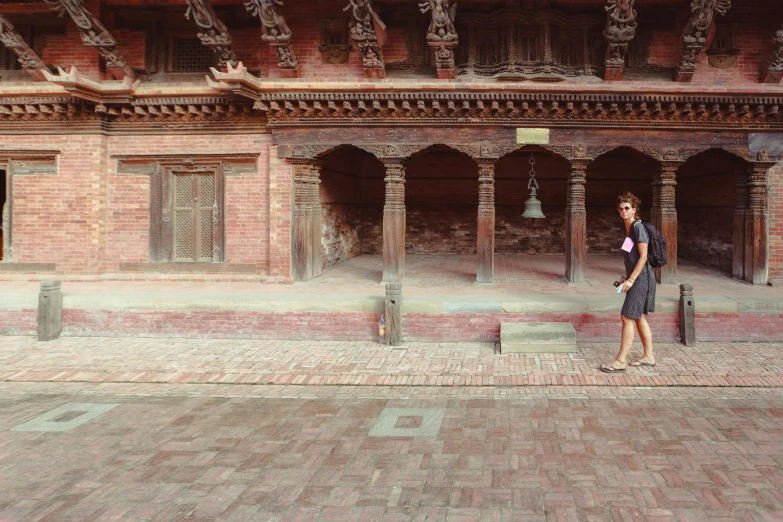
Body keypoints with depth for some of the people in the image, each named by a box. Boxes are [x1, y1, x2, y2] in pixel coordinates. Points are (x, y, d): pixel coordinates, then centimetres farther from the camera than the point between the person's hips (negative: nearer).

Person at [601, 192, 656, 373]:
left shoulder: (638, 227, -14)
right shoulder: (629, 228, 13)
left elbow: (643, 256, -19)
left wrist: (631, 279, -20)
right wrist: (627, 277, 19)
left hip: (641, 277, -10)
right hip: (635, 277, 10)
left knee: (627, 317, -9)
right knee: (638, 317, 14)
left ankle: (620, 361, -6)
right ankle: (649, 356, 23)